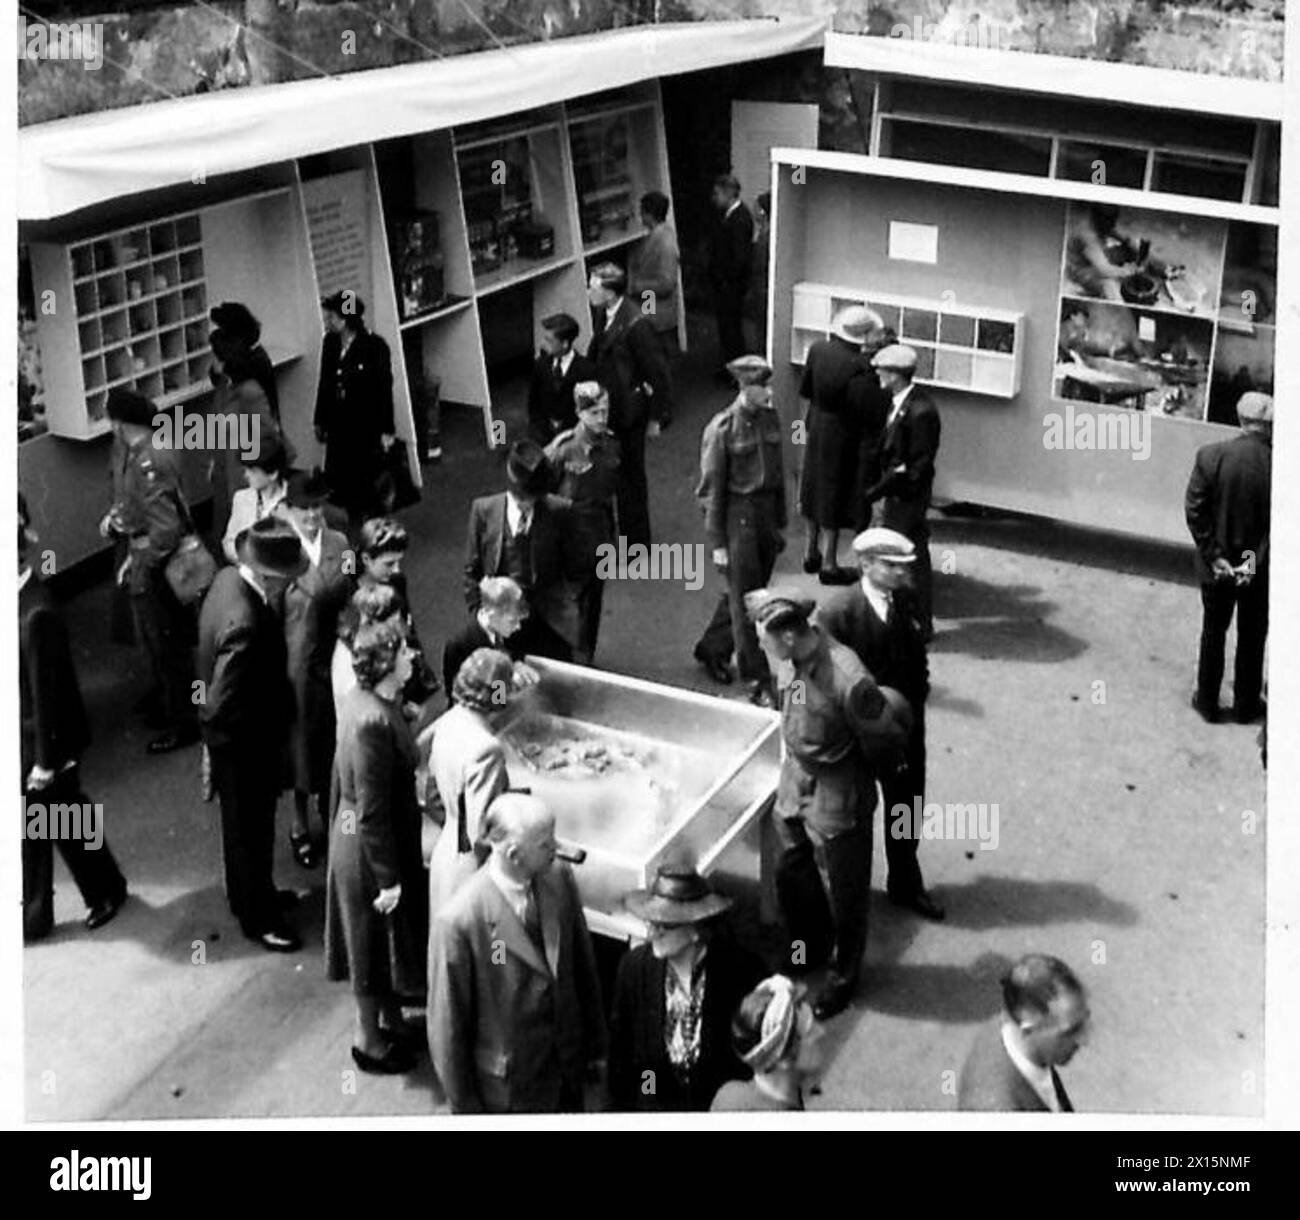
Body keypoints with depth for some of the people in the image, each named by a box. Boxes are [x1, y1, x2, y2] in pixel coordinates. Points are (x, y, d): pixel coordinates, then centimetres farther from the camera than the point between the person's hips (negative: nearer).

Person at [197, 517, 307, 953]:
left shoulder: (230, 577, -9)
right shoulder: (245, 623, -38)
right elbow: (223, 707, -34)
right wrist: (274, 721, -18)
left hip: (235, 739, 9)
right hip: (243, 742, -9)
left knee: (244, 824, 28)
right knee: (251, 831, 13)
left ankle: (246, 895, 49)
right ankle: (258, 918, 34)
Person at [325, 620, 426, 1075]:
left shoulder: (367, 699, -2)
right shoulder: (372, 721, -31)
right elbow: (373, 810, -27)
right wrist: (388, 879, -20)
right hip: (370, 848, -9)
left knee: (386, 940, 25)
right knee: (375, 943, 11)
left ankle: (391, 1019, 44)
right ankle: (370, 1041, 30)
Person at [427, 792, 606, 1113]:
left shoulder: (560, 879, -10)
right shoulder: (457, 921, -27)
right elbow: (446, 1025, -17)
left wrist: (594, 1046, 11)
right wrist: (465, 1106, -7)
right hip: (506, 1090, -5)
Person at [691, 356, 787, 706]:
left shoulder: (770, 418, 3)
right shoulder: (722, 429, -15)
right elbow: (712, 489, -11)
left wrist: (781, 523, 15)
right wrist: (717, 543, -11)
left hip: (766, 514, 6)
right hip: (737, 517, -6)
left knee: (742, 594, 17)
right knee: (745, 602, 1)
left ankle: (712, 650, 39)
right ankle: (757, 682, 9)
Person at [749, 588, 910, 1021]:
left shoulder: (849, 682, -33)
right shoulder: (800, 656, -10)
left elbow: (885, 744, -17)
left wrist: (847, 770, 0)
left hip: (836, 807, -7)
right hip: (794, 792, 7)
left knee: (843, 898, 14)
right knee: (790, 879, 24)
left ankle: (843, 976, 38)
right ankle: (807, 949, 51)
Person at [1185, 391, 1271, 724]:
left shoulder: (1210, 456, -15)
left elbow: (1195, 512, -14)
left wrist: (1215, 556, -10)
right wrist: (1255, 561, -11)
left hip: (1216, 568, 1)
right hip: (1261, 571, -1)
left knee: (1213, 634, 18)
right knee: (1252, 638, 17)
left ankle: (1208, 703, 28)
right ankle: (1246, 706, 30)